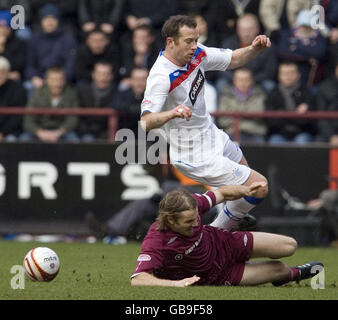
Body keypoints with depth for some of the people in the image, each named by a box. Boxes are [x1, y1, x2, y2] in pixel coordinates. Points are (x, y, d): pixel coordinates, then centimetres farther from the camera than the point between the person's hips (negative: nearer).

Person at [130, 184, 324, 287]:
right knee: (278, 269, 8)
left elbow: (222, 194, -6)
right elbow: (138, 280, -49)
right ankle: (294, 273, 48)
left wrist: (244, 190, -26)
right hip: (215, 276, -4)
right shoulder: (156, 243, -41)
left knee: (290, 246, 6)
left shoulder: (192, 204, -26)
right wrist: (175, 283, -59)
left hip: (222, 244, 4)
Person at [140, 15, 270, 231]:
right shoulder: (161, 77, -32)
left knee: (242, 168, 35)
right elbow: (146, 122, -41)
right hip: (196, 156, -9)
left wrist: (255, 49, -12)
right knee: (258, 186, -8)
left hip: (212, 135, 10)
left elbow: (234, 59, 8)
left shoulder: (196, 54, -8)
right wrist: (171, 113, -60)